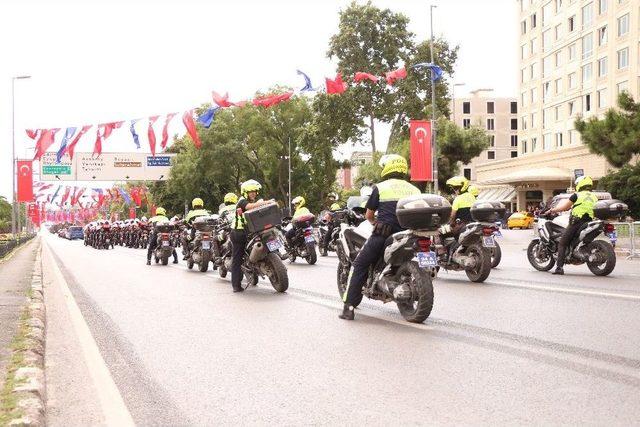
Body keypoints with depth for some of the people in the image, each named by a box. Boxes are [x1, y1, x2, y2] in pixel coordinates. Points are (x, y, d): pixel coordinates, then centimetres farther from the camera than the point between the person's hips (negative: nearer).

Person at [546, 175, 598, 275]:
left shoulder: (577, 195, -1)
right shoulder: (594, 197, 17)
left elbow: (564, 207, 2)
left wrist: (552, 210, 18)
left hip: (576, 223, -6)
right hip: (590, 224, 6)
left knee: (562, 244, -2)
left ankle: (559, 267, -14)